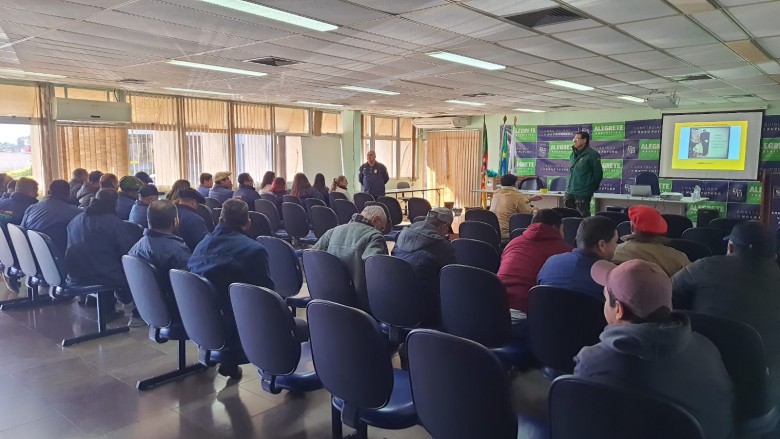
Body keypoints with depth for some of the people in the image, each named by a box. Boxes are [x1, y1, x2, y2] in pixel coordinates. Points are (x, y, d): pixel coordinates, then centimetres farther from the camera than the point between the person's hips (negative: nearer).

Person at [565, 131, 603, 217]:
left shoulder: (592, 154, -8)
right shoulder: (573, 154, 14)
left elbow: (598, 174, -6)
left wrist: (592, 189, 2)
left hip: (583, 194, -7)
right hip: (570, 192, 7)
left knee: (583, 216, -3)